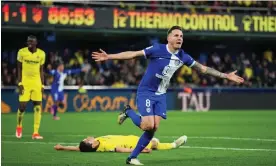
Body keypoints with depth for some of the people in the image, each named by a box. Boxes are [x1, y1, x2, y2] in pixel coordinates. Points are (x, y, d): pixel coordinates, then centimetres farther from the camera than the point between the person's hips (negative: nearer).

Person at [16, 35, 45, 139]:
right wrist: (20, 83, -7)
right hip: (25, 82, -2)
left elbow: (41, 70, 9)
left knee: (38, 107, -3)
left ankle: (35, 133, 1)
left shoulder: (41, 54, 2)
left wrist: (42, 85, 4)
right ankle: (19, 126, 22)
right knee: (22, 106, -6)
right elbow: (19, 69, 1)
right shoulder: (22, 52, -4)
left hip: (37, 82, 2)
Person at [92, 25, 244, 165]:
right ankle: (128, 112, 12)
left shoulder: (183, 57, -2)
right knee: (148, 126, -18)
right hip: (146, 92, -5)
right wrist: (109, 57, -18)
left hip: (160, 95, 5)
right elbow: (133, 54, -13)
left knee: (154, 128, -5)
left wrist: (226, 76, 5)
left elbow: (203, 69, 7)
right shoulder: (157, 50, -16)